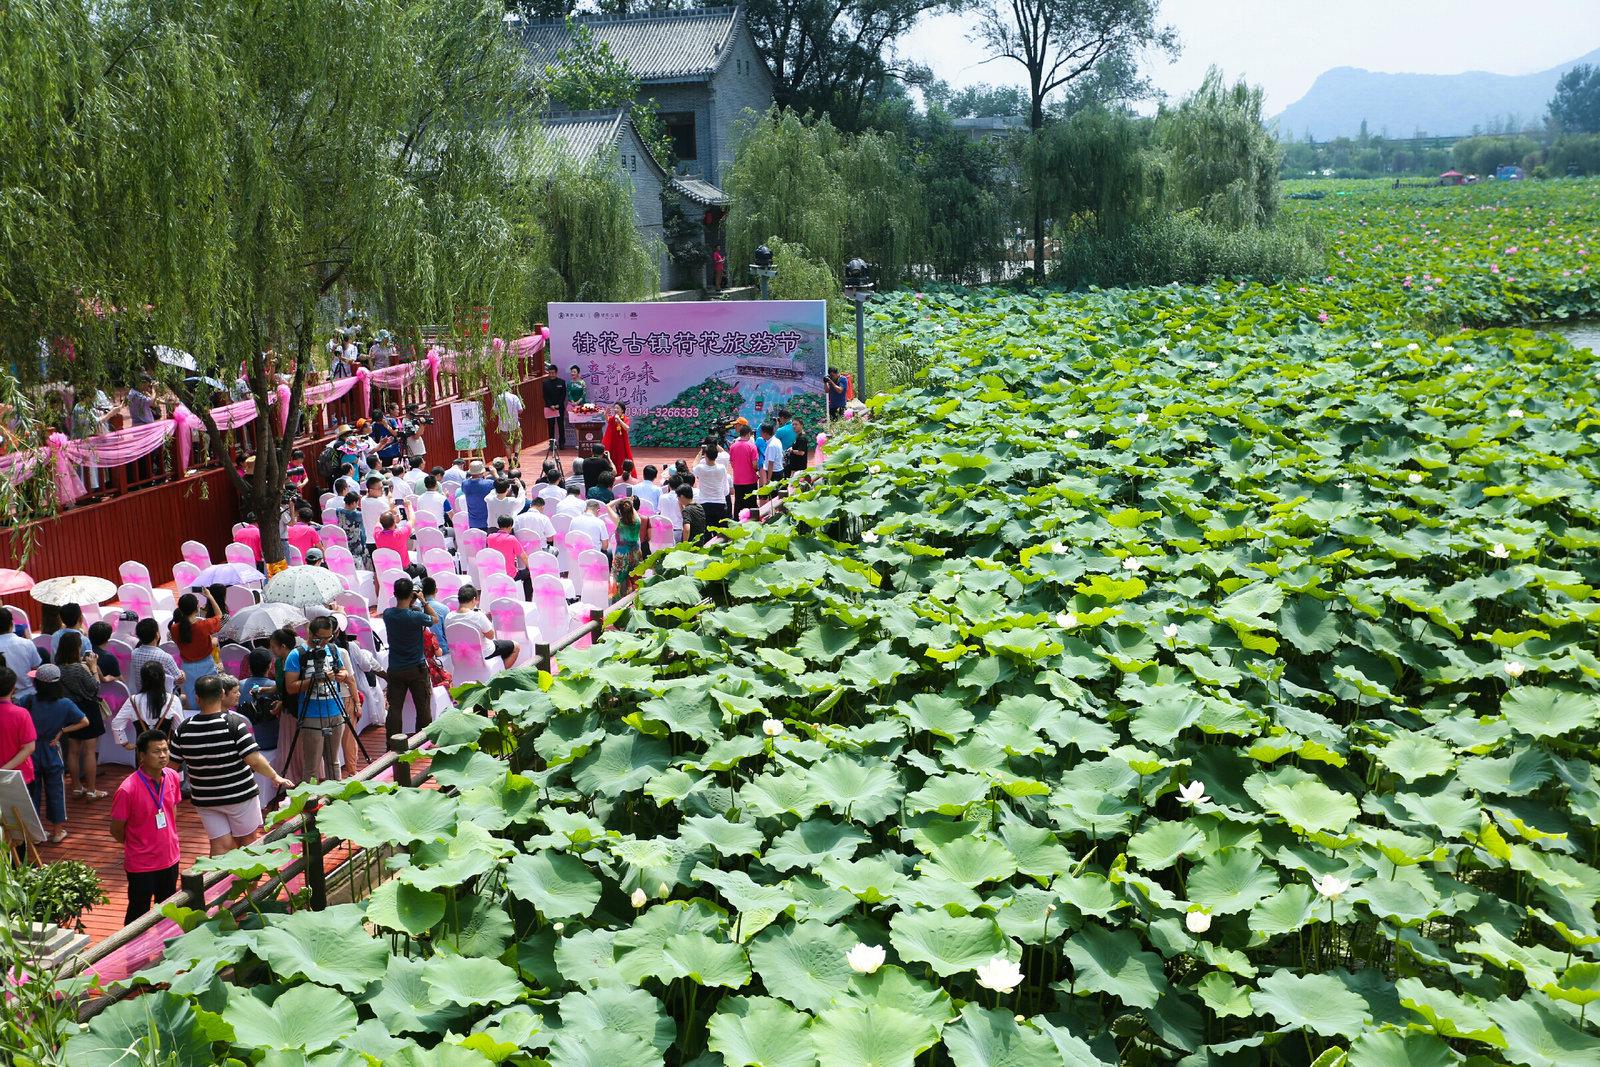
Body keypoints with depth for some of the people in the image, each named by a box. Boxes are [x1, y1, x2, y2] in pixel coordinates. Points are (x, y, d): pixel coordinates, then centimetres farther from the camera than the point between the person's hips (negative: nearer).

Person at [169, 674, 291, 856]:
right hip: (240, 795, -3)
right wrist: (276, 777, -9)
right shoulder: (236, 723, -18)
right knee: (247, 841, 15)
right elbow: (254, 760, -22)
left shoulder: (184, 729, -7)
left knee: (221, 845, 7)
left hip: (204, 799, 3)